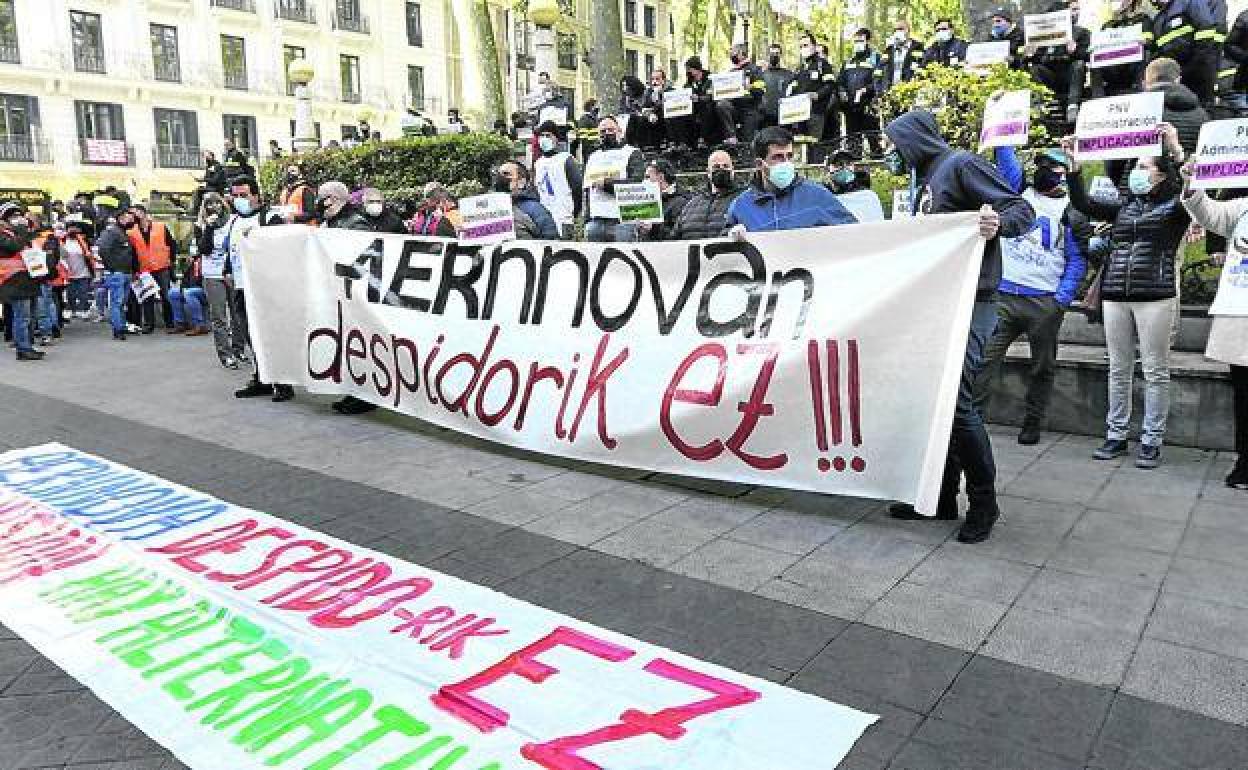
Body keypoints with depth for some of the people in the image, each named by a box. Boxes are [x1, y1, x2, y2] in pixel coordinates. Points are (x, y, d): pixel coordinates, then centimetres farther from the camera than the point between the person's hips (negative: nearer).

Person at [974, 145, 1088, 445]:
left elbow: (1077, 260, 1)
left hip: (1046, 302, -1)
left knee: (1042, 367, 8)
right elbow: (1005, 154, 7)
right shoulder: (1019, 190, 12)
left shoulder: (1071, 214, 5)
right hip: (1003, 294, 1)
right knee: (986, 357, -8)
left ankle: (1032, 424, 19)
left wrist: (1063, 299, -9)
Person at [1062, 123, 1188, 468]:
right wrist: (1074, 164, 0)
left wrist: (1176, 149, -25)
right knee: (1119, 369, 8)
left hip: (1155, 296, -5)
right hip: (1115, 295, 5)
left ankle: (1152, 440, 7)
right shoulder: (1125, 207, 17)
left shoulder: (1176, 206, 4)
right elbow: (1084, 205, 9)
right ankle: (1116, 436, 14)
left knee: (1155, 370, 0)